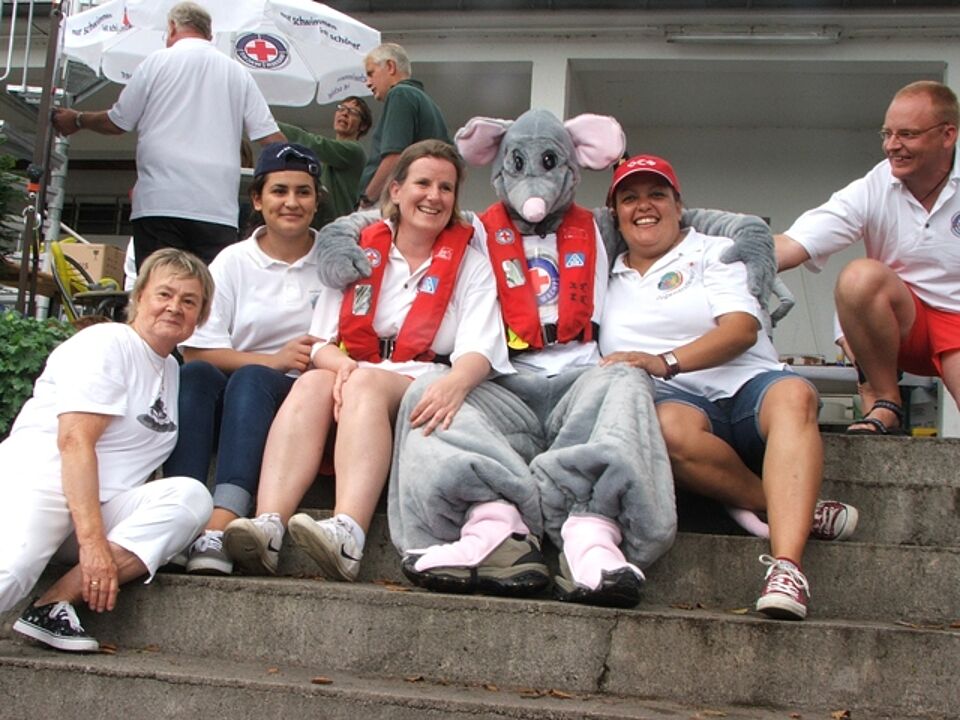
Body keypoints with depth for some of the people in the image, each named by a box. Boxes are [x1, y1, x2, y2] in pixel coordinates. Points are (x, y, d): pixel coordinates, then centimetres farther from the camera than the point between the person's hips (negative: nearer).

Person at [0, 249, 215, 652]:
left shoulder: (172, 370, 22)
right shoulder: (106, 343, -2)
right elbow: (75, 440, -15)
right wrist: (92, 541, -24)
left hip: (102, 504, 7)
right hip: (39, 479, -7)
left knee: (191, 496, -22)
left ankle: (56, 603, -26)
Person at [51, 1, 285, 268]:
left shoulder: (157, 62, 7)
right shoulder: (238, 73, 14)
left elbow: (117, 123, 13)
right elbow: (272, 138, 9)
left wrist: (77, 120, 32)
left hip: (160, 204, -2)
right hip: (219, 210, 2)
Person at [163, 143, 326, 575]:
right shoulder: (234, 261, 11)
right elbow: (196, 350, 1)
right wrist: (274, 359, -13)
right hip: (230, 392, 2)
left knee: (251, 380, -34)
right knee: (195, 375, -30)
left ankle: (219, 529, -51)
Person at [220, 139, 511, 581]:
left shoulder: (470, 263, 13)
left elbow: (478, 349, -4)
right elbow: (321, 341, 9)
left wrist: (455, 383, -29)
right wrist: (342, 362, -16)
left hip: (422, 389, -2)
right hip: (353, 376, 2)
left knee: (367, 383, -35)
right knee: (313, 383, -32)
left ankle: (348, 535, -56)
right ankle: (268, 526, -50)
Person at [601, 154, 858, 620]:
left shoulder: (714, 252, 15)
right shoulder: (609, 279, 26)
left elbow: (742, 328, -3)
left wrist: (666, 361, -18)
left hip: (747, 387, 0)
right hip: (678, 399, 1)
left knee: (794, 395, -37)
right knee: (670, 427, -38)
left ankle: (785, 564, -51)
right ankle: (797, 512, -24)